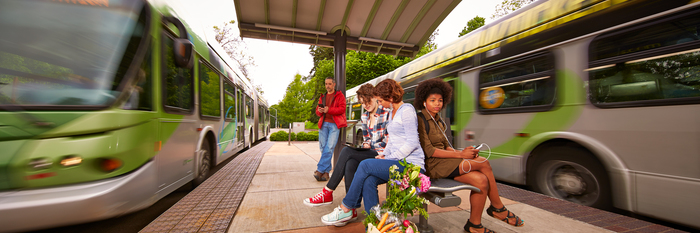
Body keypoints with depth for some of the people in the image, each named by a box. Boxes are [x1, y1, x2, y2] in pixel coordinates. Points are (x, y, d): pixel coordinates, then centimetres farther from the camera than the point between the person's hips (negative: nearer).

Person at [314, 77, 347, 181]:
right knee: (323, 147, 0)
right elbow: (317, 111, 23)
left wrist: (329, 110, -14)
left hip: (334, 124, -4)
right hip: (324, 124, 5)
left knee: (329, 148, -14)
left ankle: (320, 170, -10)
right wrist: (319, 111, -1)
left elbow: (342, 108, -4)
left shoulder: (339, 95, 9)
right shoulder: (322, 97, 25)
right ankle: (326, 172, 10)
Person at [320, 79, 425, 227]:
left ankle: (345, 209, -4)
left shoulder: (407, 110, -10)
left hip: (411, 164, -8)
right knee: (368, 180, -17)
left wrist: (389, 159, -15)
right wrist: (384, 154, 7)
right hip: (397, 161, 8)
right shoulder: (392, 112, 19)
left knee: (365, 165, -20)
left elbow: (412, 142, -16)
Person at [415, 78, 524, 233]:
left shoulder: (439, 121, 17)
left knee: (481, 180, -12)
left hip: (443, 162, 8)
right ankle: (498, 208, 7)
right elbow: (428, 151, -18)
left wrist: (462, 152, -5)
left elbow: (446, 146, 16)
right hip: (431, 166, -8)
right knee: (483, 163, -13)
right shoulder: (420, 120, -11)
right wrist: (460, 155, -16)